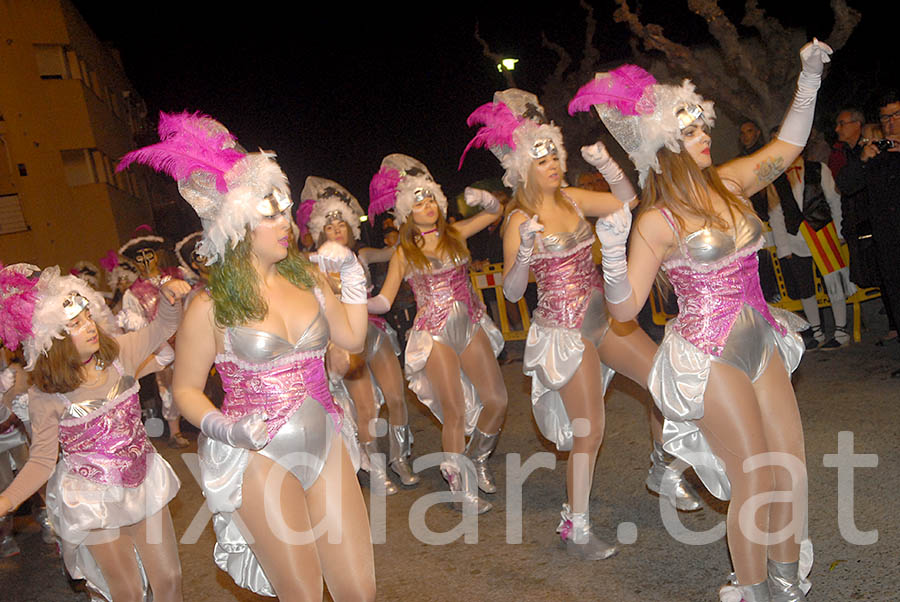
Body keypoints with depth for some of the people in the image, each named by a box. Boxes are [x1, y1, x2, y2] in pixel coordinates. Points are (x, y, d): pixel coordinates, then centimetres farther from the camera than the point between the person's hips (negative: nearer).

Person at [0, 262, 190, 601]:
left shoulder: (118, 354, -6)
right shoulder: (45, 396, -15)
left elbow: (162, 328, 9)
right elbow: (42, 461, -11)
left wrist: (169, 296, -12)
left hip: (144, 481, 4)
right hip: (93, 497, -3)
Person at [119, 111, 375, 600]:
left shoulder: (304, 277, 4)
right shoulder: (211, 306, -10)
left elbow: (352, 338, 11)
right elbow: (185, 389, -3)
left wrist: (351, 272, 3)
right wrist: (224, 428, -20)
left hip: (323, 444, 5)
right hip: (259, 457, -4)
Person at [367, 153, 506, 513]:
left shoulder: (455, 234, 9)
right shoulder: (404, 254, 1)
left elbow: (495, 212, 20)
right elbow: (384, 301, -2)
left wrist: (483, 198, -2)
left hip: (471, 325, 4)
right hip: (434, 334, -4)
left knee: (497, 400, 2)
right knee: (455, 411, -7)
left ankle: (477, 459, 28)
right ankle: (462, 487, 7)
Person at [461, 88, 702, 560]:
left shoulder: (571, 199, 5)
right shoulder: (519, 221, -11)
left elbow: (628, 201, 6)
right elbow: (512, 292, -16)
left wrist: (605, 164, -7)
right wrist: (525, 251, -32)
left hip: (601, 315, 6)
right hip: (564, 329, -6)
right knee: (588, 431, -3)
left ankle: (663, 472, 28)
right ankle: (576, 529, 14)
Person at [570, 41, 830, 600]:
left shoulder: (729, 185, 5)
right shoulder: (658, 222, -12)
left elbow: (786, 146, 17)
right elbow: (624, 308, -16)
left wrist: (809, 79, 10)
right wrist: (612, 245, -30)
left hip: (762, 343, 7)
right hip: (710, 355, -6)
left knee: (792, 470, 10)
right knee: (755, 481, -1)